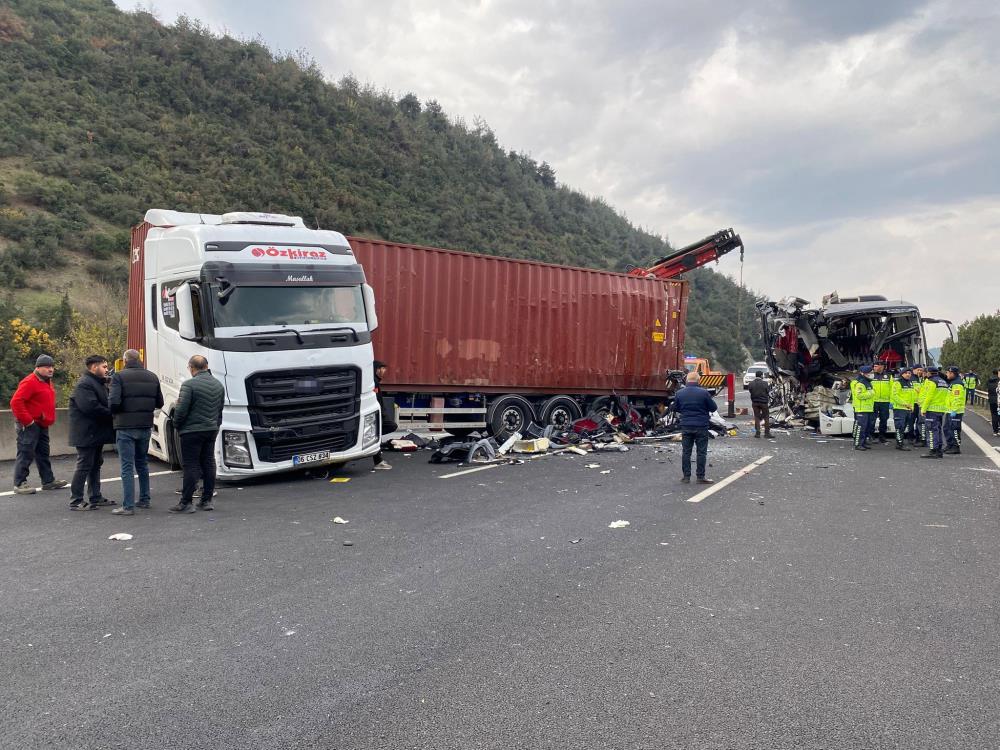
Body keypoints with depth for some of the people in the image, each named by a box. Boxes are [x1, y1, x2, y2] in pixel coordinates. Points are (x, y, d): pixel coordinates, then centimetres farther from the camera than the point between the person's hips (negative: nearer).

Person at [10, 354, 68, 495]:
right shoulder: (30, 382, -16)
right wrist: (27, 420, -22)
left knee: (43, 454, 14)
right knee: (26, 454, -6)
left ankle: (48, 480, 21)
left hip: (42, 425, 10)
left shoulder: (47, 382, 15)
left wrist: (49, 419, 15)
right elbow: (16, 401, -23)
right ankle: (19, 483, 0)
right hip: (30, 426, -10)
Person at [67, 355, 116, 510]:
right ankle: (75, 501, 1)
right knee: (84, 466, -6)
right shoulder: (84, 384, -17)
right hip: (86, 433, -10)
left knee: (96, 465, 15)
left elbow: (105, 404, 19)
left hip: (96, 432, 10)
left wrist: (111, 413, -1)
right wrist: (111, 414, -18)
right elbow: (90, 407, -27)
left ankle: (95, 497, 24)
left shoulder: (100, 383, 17)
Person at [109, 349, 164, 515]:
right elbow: (159, 403, 7)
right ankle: (144, 499, 27)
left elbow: (114, 402, -18)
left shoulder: (119, 377, -9)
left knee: (127, 467, -2)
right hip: (146, 426, 5)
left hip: (126, 427, -5)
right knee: (142, 463, 20)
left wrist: (116, 413, 2)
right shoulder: (152, 377, 7)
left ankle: (128, 506, -2)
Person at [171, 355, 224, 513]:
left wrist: (176, 425, 2)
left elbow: (181, 410, -15)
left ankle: (186, 503, 1)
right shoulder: (219, 385, 8)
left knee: (190, 466, -3)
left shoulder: (189, 384, -15)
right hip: (212, 429, 7)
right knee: (209, 463, 11)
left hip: (192, 431, -7)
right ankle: (207, 500, 16)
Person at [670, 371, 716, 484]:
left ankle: (686, 476, 12)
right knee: (701, 452, 4)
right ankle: (700, 476, 5)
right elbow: (713, 408, -2)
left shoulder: (680, 393, -1)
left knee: (686, 451, 10)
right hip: (701, 427, -3)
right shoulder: (703, 393, -11)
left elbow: (675, 408, 10)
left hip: (686, 427, 3)